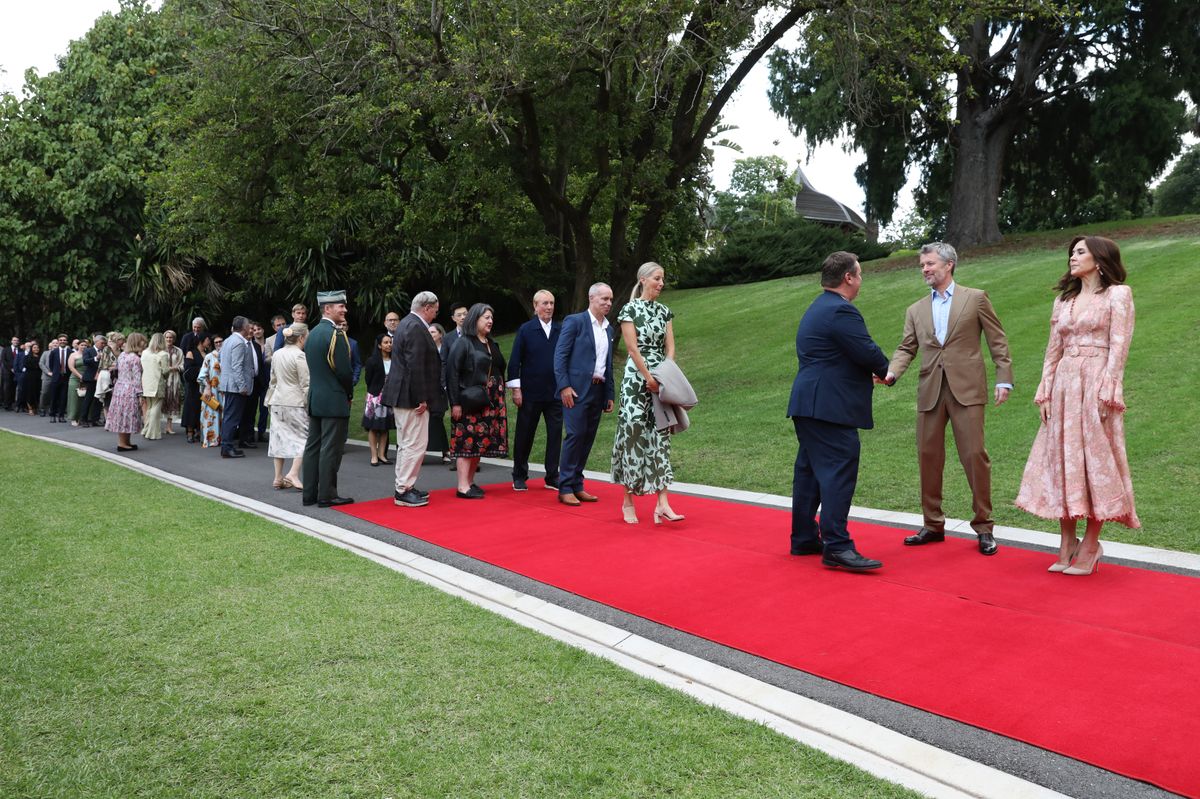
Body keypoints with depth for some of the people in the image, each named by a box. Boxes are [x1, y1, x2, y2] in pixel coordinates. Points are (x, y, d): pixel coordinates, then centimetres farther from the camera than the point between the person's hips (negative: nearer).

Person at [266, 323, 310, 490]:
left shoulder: (277, 354, 10)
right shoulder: (299, 356, -13)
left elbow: (273, 380, 17)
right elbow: (306, 384, -13)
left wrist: (270, 399, 25)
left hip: (278, 401, 8)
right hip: (295, 402, -8)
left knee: (280, 437, 10)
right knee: (304, 436, -1)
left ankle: (278, 478, 13)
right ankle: (293, 474, -12)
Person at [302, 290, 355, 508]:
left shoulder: (313, 333, 12)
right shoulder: (336, 334, -15)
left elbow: (313, 366, 14)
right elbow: (343, 370, -17)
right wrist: (349, 394, -1)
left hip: (314, 399, 9)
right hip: (334, 401, -9)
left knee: (313, 446, 11)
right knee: (331, 449, -3)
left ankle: (310, 493, 16)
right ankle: (327, 495, 1)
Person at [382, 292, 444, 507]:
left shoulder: (406, 324, 16)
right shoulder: (416, 328, -17)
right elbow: (416, 367, -22)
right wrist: (422, 399, -20)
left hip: (401, 395, 11)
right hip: (411, 396, -11)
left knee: (406, 444, 17)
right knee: (415, 444, -6)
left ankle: (404, 487, 25)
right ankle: (403, 491, -1)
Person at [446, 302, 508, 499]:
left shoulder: (492, 344, 15)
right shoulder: (463, 343, -6)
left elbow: (500, 370, 19)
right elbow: (451, 372, -11)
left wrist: (499, 398, 13)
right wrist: (455, 403, -16)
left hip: (490, 402, 7)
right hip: (469, 402, -7)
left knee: (480, 442, 7)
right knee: (467, 441, -8)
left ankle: (470, 482, 15)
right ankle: (463, 487, -7)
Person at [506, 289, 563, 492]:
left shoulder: (561, 330, 4)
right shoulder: (526, 330, -1)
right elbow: (515, 361, -3)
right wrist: (516, 389, -8)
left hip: (556, 394, 2)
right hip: (530, 393, -2)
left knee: (555, 434, 3)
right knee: (524, 435, 7)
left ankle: (552, 477, 13)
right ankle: (519, 477, 20)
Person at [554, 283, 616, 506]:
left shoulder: (609, 329, 17)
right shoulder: (574, 321, -3)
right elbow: (560, 355, -8)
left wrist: (610, 394, 15)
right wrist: (564, 386, -16)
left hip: (598, 390, 7)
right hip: (577, 389, -7)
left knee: (588, 437, 7)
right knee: (575, 435, -9)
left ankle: (577, 485, 15)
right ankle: (565, 488, -2)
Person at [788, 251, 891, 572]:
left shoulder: (817, 309, 20)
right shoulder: (841, 311, -15)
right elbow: (869, 352, -17)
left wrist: (871, 372, 12)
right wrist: (887, 373, 3)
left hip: (808, 404, 11)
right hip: (830, 407, -11)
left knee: (809, 471, 14)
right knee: (838, 473, -10)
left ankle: (804, 539, 22)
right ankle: (836, 547, -11)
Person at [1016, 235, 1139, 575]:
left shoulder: (1118, 294, 1)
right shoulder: (1064, 300, 17)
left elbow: (1118, 347, -8)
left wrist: (1106, 393, -16)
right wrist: (1045, 392, 5)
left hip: (1096, 385, -6)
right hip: (1064, 386, 6)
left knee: (1095, 459, -3)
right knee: (1062, 459, 3)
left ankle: (1090, 545, 3)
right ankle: (1067, 542, 9)